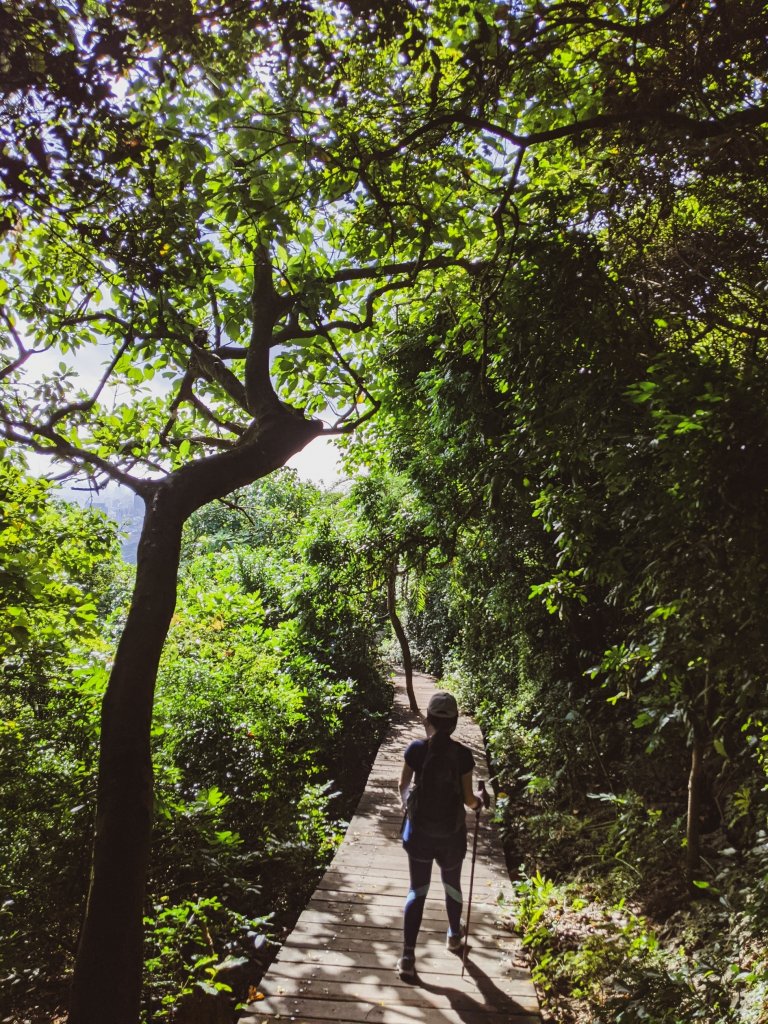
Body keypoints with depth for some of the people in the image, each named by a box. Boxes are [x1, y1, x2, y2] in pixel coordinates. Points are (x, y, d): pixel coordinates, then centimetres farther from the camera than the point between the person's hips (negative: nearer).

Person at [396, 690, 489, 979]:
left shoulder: (416, 749, -13)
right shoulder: (463, 754, -16)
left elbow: (403, 786, 0)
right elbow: (468, 799, -10)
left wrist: (408, 803, 23)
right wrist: (480, 799, 13)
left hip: (420, 831, 0)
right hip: (451, 834, 0)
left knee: (417, 891, 12)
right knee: (452, 885, 24)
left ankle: (408, 956, 9)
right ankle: (454, 936, 46)